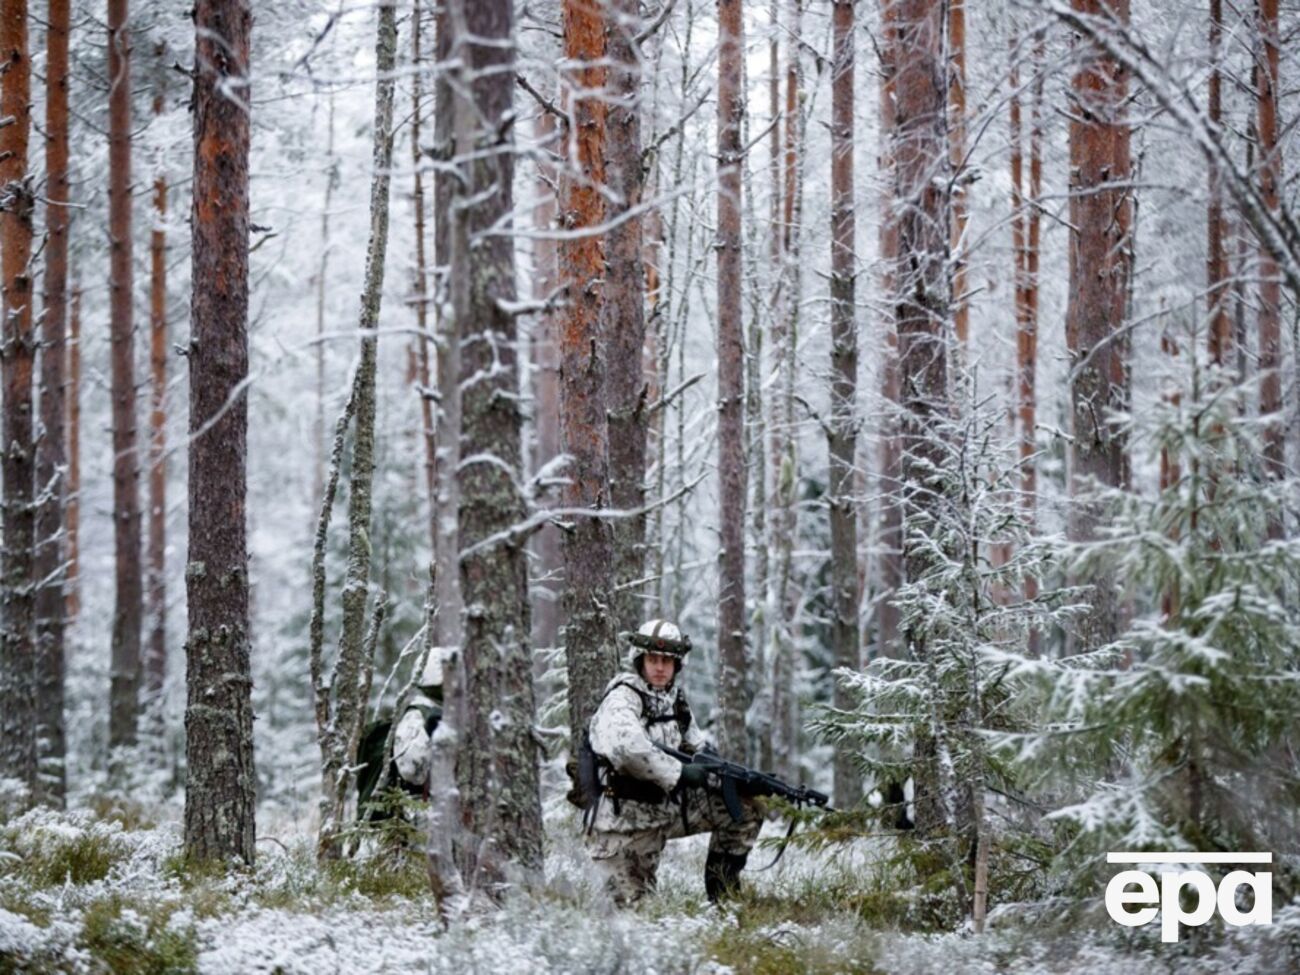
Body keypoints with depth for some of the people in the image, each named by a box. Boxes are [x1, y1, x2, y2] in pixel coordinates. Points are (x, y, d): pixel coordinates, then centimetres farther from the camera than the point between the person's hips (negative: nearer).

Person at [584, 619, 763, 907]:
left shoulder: (674, 699, 9)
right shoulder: (622, 699, -16)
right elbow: (627, 747, -36)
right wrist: (679, 773, -31)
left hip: (665, 806, 7)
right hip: (625, 817, -7)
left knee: (744, 809, -2)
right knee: (633, 905, -5)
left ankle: (722, 891, 9)